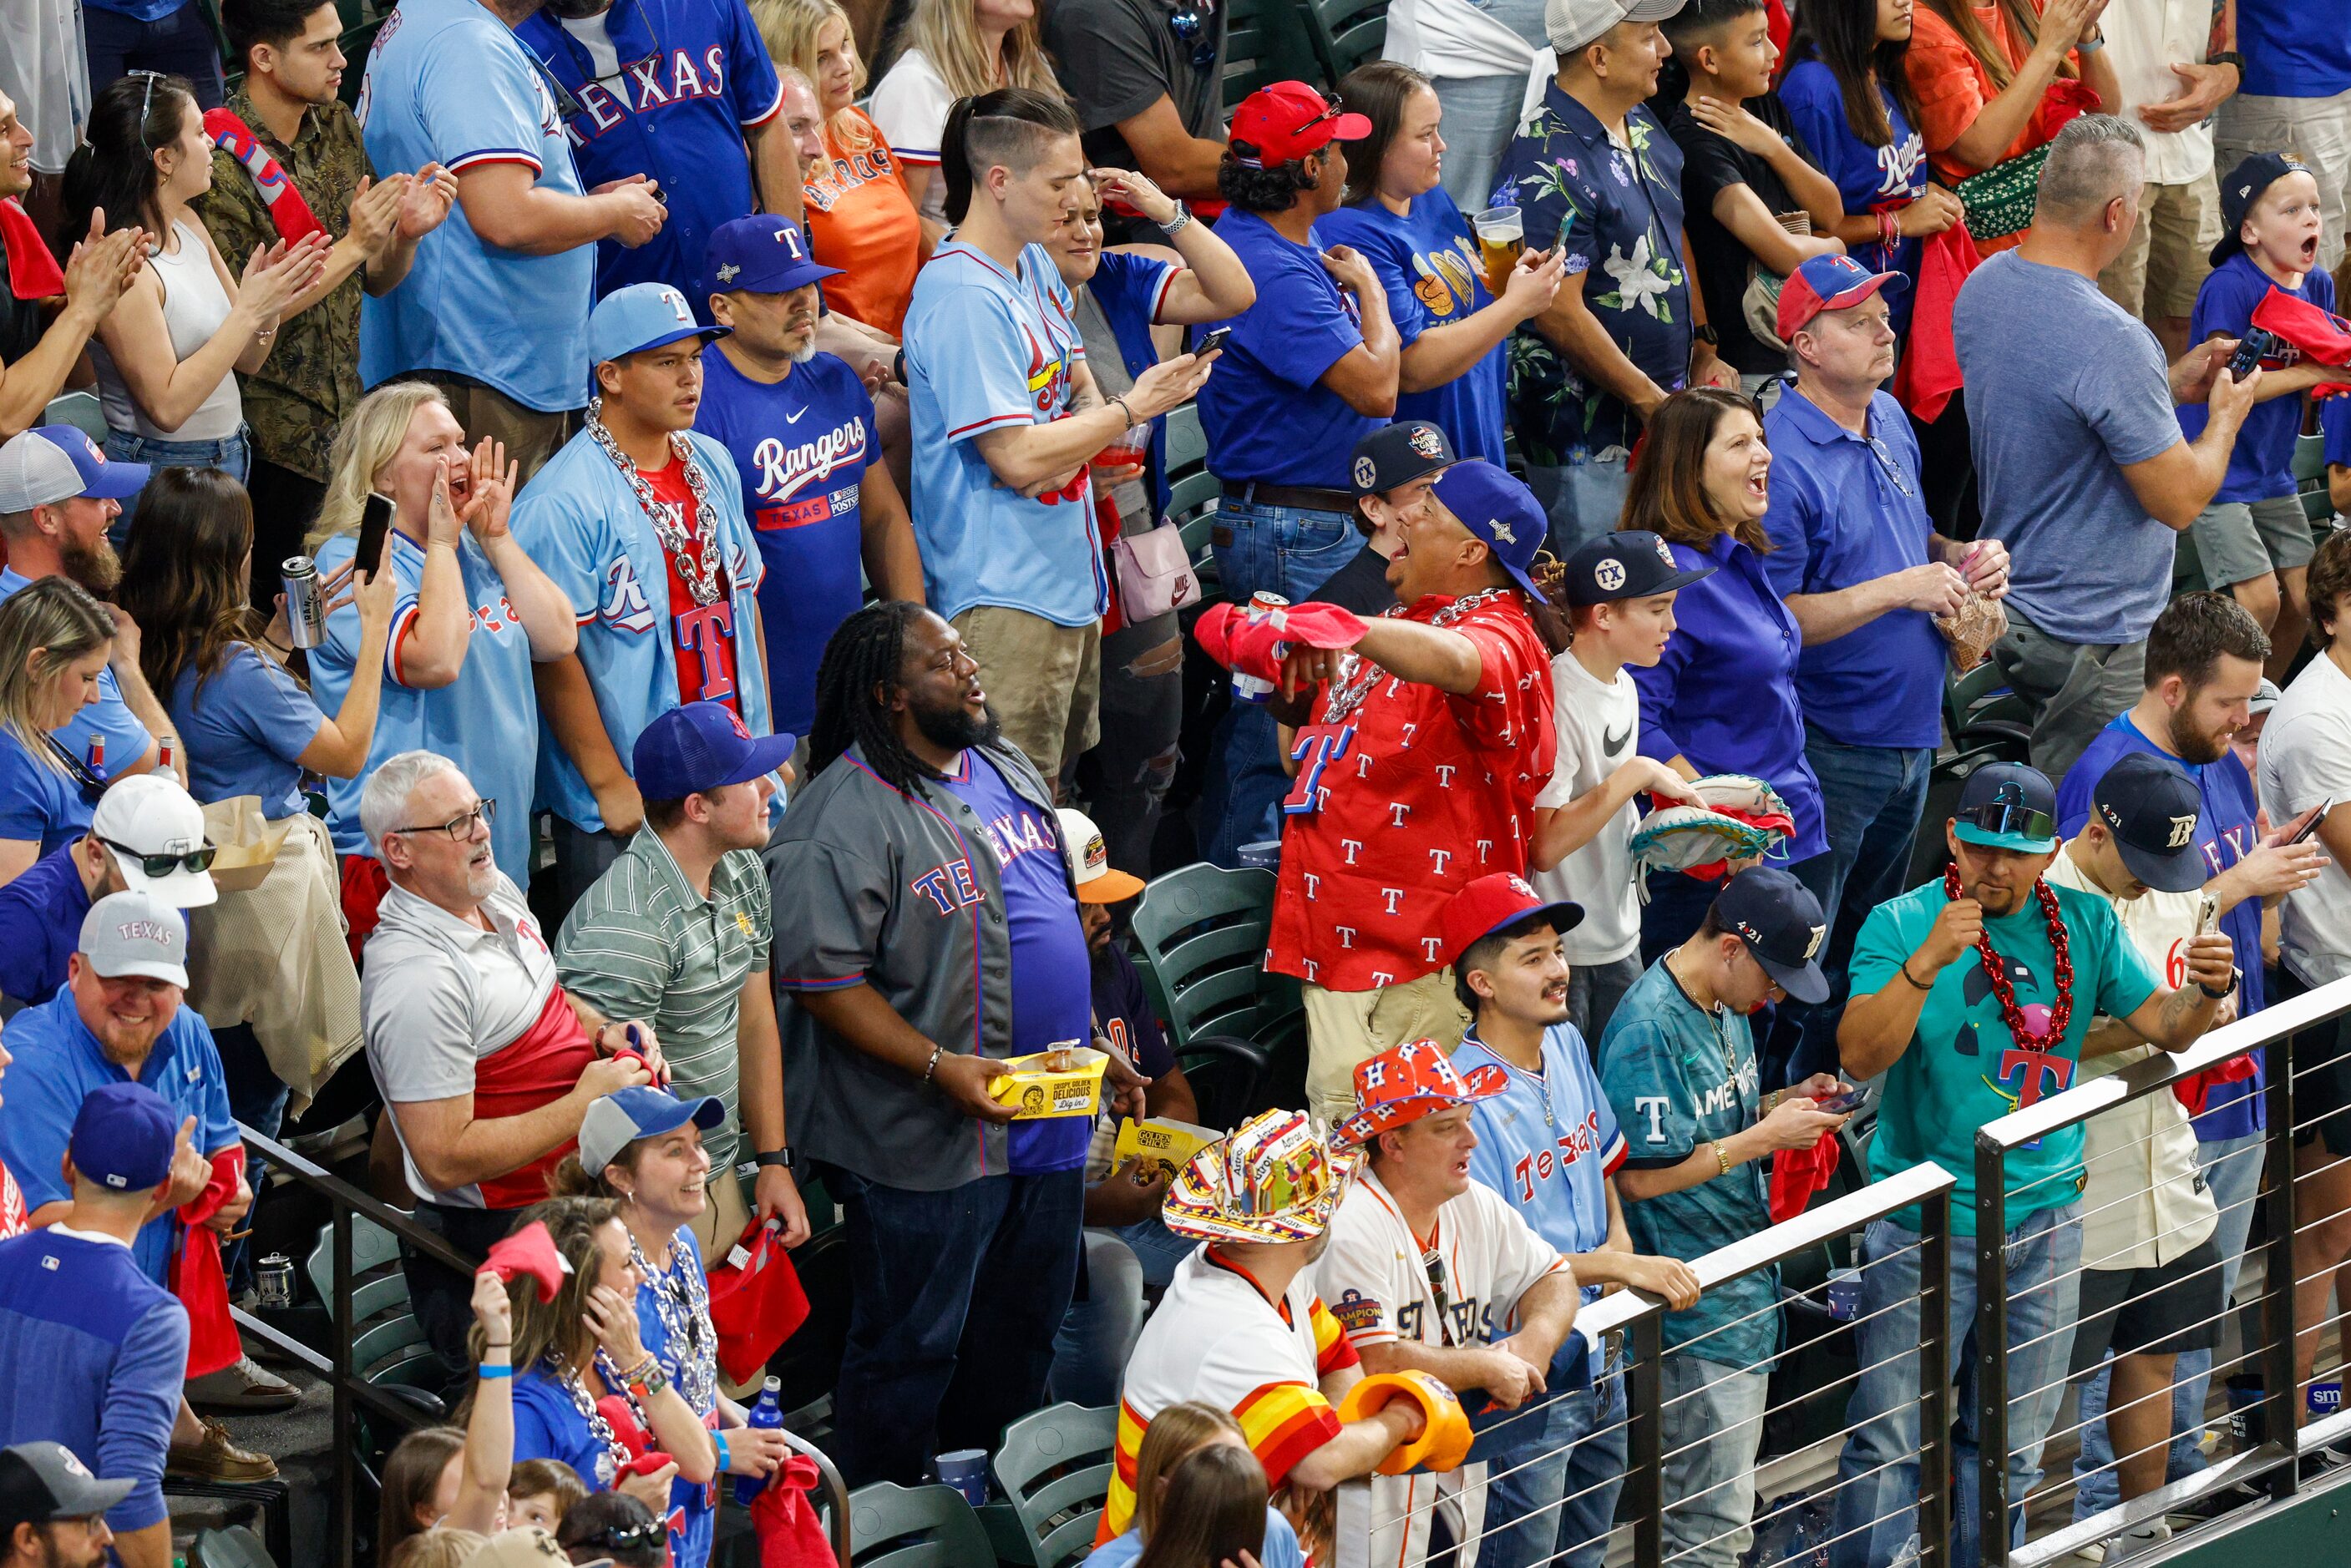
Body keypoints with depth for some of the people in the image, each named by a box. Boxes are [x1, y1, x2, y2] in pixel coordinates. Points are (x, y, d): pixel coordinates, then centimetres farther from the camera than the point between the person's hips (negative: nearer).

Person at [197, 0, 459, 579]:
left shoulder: (337, 128, 6)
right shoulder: (223, 162, -17)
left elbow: (377, 281, 13)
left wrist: (407, 232, -9)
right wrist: (352, 246, -19)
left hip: (343, 421, 7)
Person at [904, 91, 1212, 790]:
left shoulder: (1035, 266, 11)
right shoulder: (962, 297, -19)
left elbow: (1080, 387, 18)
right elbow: (1017, 459, -20)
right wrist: (1130, 409, -12)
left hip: (1068, 576, 10)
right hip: (1004, 595, -10)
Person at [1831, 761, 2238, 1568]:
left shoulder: (2084, 924, 4)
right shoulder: (1900, 924, -8)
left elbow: (2165, 1027, 4)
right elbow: (1859, 1056, -19)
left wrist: (2205, 992, -18)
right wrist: (1925, 963, -32)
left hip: (2045, 1218, 4)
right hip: (1926, 1219, -4)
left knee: (2010, 1445, 14)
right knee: (1888, 1440, -4)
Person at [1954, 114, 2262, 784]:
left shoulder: (1982, 287, -1)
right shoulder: (2111, 342, -29)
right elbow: (2180, 500, -20)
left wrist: (2169, 385, 12)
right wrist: (2226, 418, -1)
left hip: (2011, 600, 9)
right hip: (2093, 639, -9)